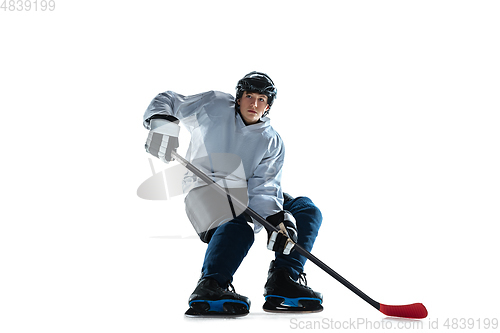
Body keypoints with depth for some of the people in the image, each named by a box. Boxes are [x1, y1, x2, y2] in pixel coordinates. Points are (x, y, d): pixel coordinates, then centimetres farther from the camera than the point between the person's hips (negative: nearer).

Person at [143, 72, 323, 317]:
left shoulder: (272, 142, 3)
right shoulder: (213, 106, -1)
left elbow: (263, 188, -8)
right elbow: (167, 101, 4)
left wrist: (275, 219, -28)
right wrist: (162, 122, -20)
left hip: (246, 195, 5)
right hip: (206, 188, -5)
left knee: (306, 211, -9)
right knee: (239, 226, -36)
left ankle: (283, 281, -19)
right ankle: (209, 287, -42)